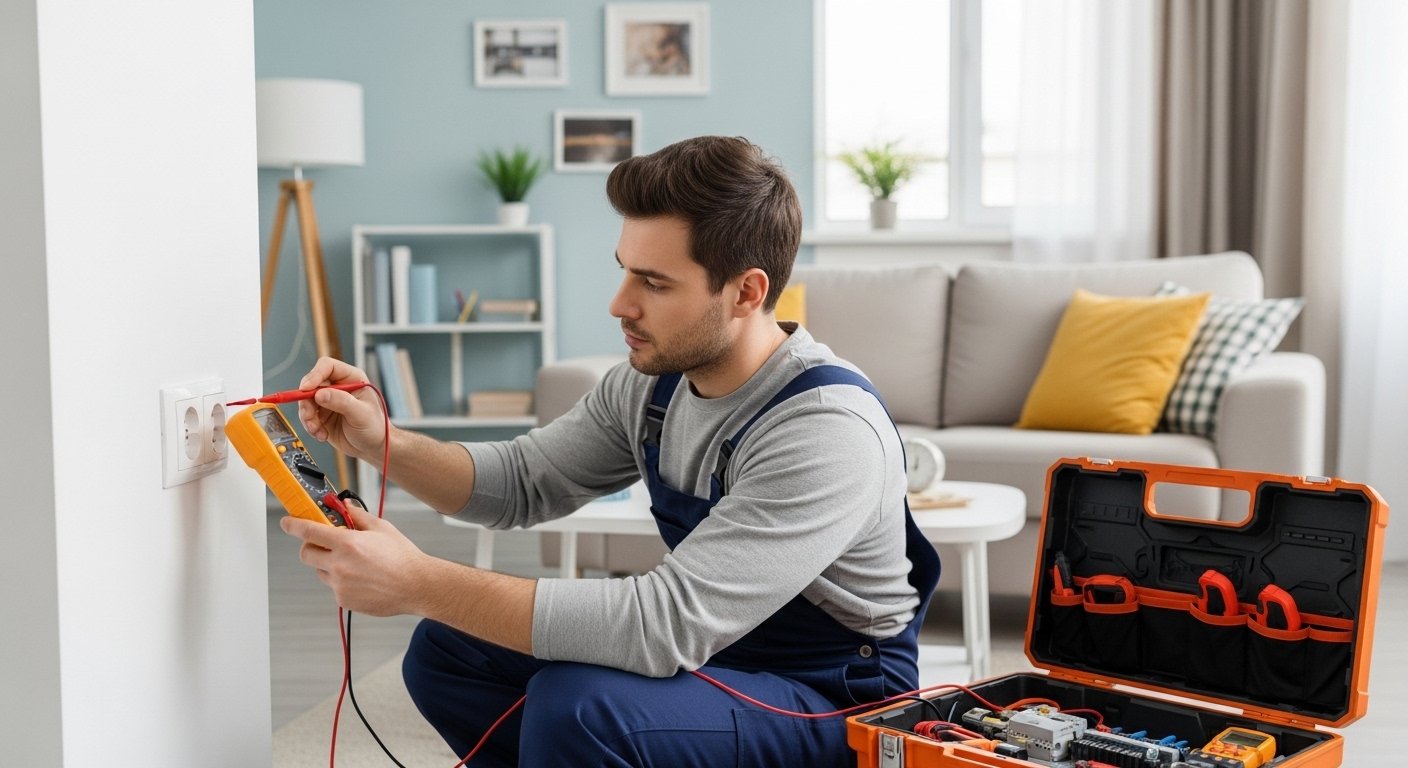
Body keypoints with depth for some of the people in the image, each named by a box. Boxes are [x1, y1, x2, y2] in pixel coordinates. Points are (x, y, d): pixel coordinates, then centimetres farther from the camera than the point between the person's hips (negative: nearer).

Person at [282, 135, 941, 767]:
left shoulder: (828, 431, -28)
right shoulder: (654, 381, -4)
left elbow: (664, 626, -34)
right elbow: (523, 481, 8)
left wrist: (419, 583, -34)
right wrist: (382, 444, -11)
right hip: (709, 656, 8)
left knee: (576, 705, -32)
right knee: (445, 649, 3)